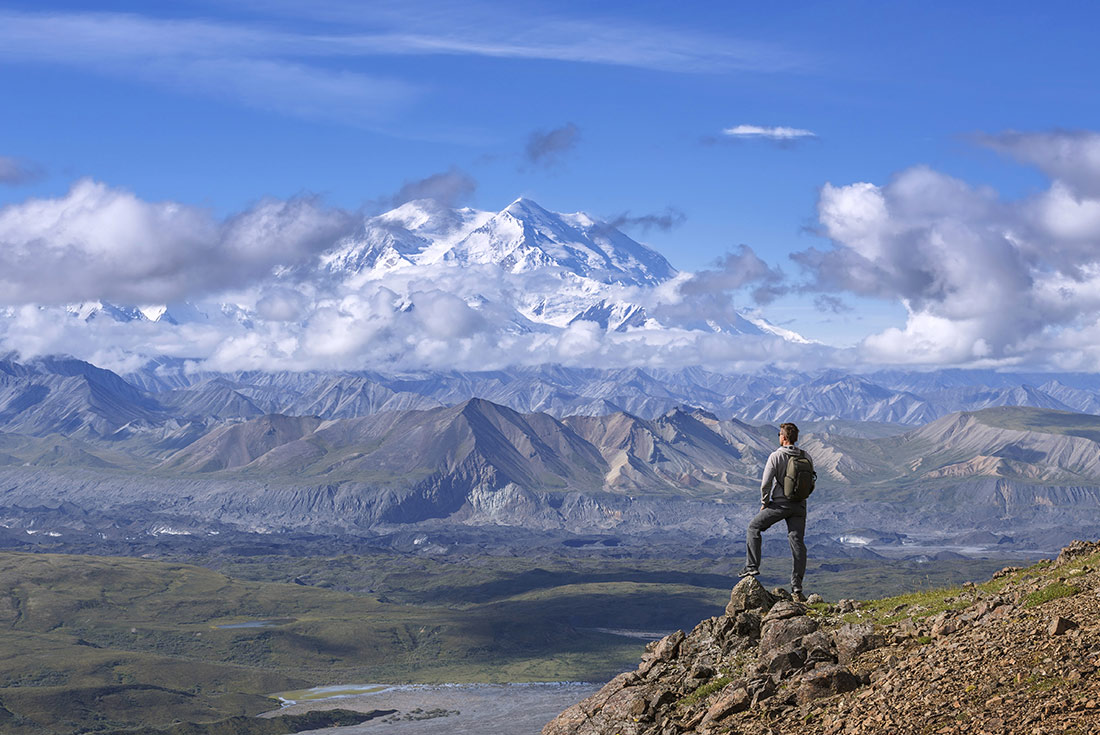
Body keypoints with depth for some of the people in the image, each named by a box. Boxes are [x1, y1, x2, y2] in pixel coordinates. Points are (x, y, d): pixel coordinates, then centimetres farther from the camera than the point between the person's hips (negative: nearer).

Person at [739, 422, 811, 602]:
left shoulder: (776, 456, -11)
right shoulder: (806, 457, 2)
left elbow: (766, 483, -12)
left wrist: (764, 503, 3)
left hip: (780, 504, -4)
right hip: (799, 506, 4)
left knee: (754, 527, 16)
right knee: (798, 544, 4)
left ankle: (752, 566, 7)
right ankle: (797, 589, 2)